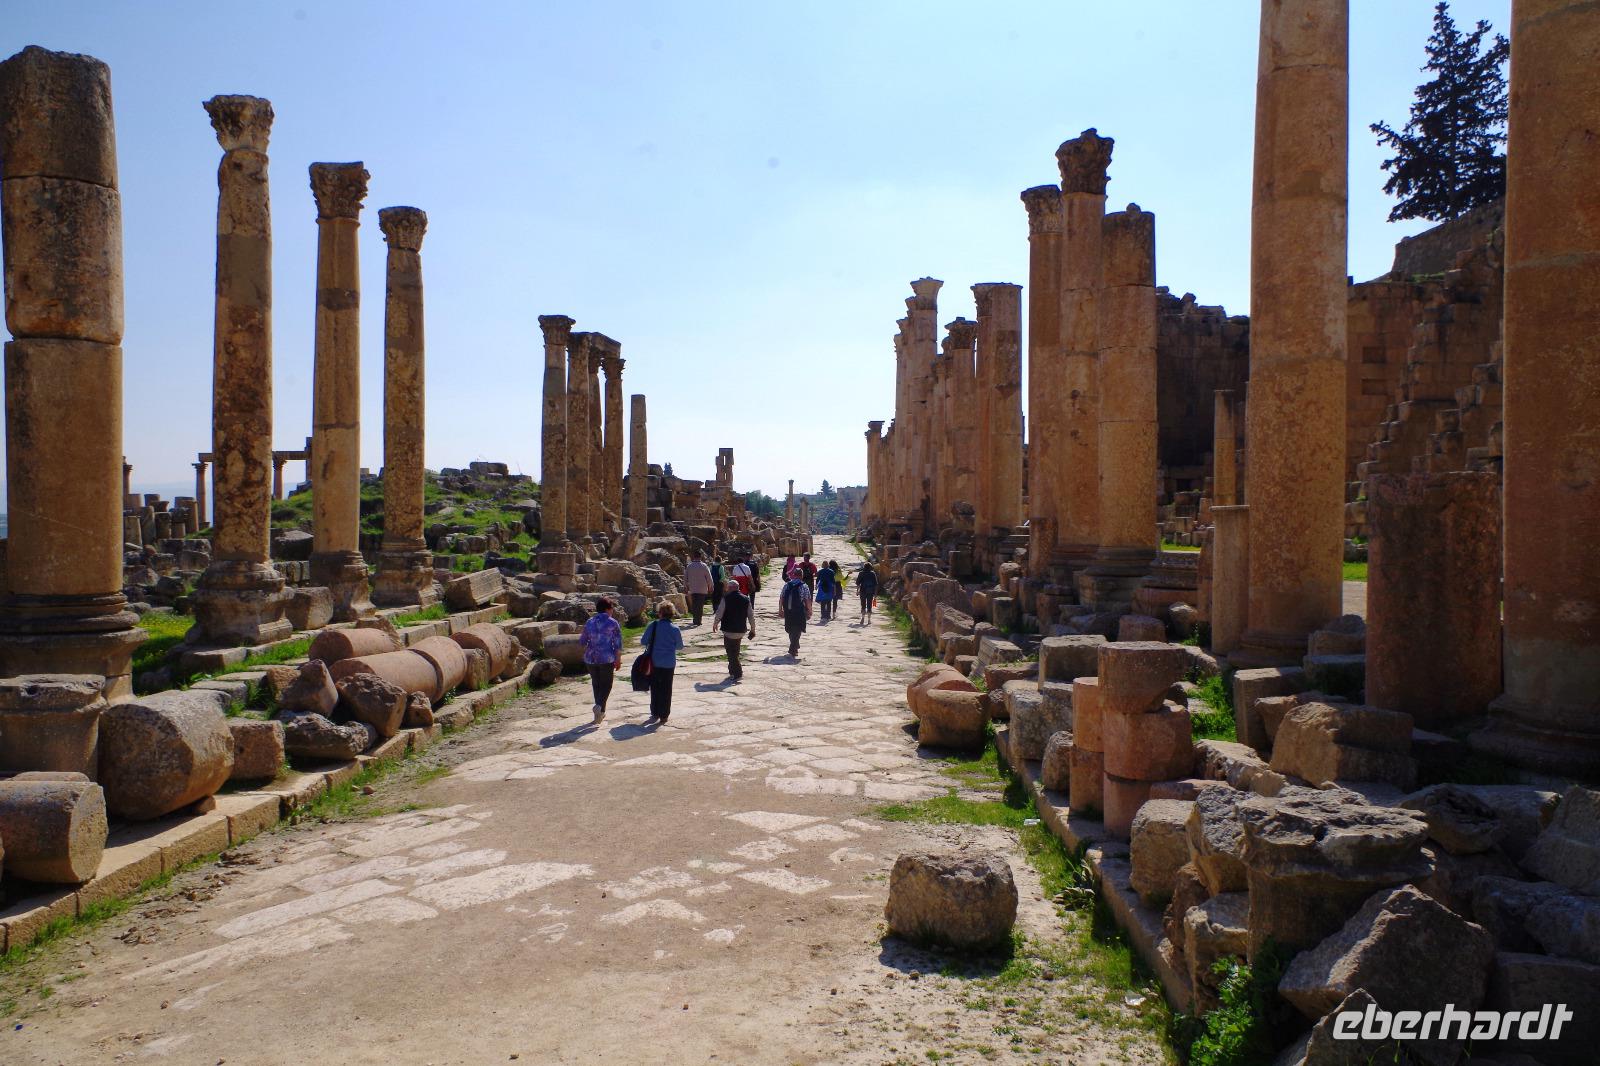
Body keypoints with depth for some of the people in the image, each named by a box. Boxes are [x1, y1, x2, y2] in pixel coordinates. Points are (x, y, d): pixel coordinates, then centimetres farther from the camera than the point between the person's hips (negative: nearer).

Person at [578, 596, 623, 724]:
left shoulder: (589, 623, 4)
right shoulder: (613, 623, -7)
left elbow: (582, 642, 8)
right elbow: (618, 644, -9)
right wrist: (618, 659, -1)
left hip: (591, 658, 4)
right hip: (607, 658, -3)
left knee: (596, 684, 15)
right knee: (606, 684, 9)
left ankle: (600, 713, 20)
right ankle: (599, 705, -15)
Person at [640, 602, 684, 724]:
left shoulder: (652, 626, -10)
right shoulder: (675, 629, -9)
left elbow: (643, 641, -5)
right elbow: (680, 647, 2)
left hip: (654, 662, 1)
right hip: (669, 664, -1)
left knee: (655, 688, 15)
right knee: (666, 689, 9)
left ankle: (655, 713, 20)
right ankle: (663, 716, 10)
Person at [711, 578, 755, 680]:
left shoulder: (726, 599, -11)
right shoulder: (746, 599, 2)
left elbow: (719, 613, -9)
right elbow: (751, 616, 5)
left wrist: (714, 625, 9)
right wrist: (752, 629, 14)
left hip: (729, 630, -5)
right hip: (741, 630, 5)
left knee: (731, 653, 1)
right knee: (735, 651, 22)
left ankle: (737, 674, -6)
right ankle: (732, 670, 32)